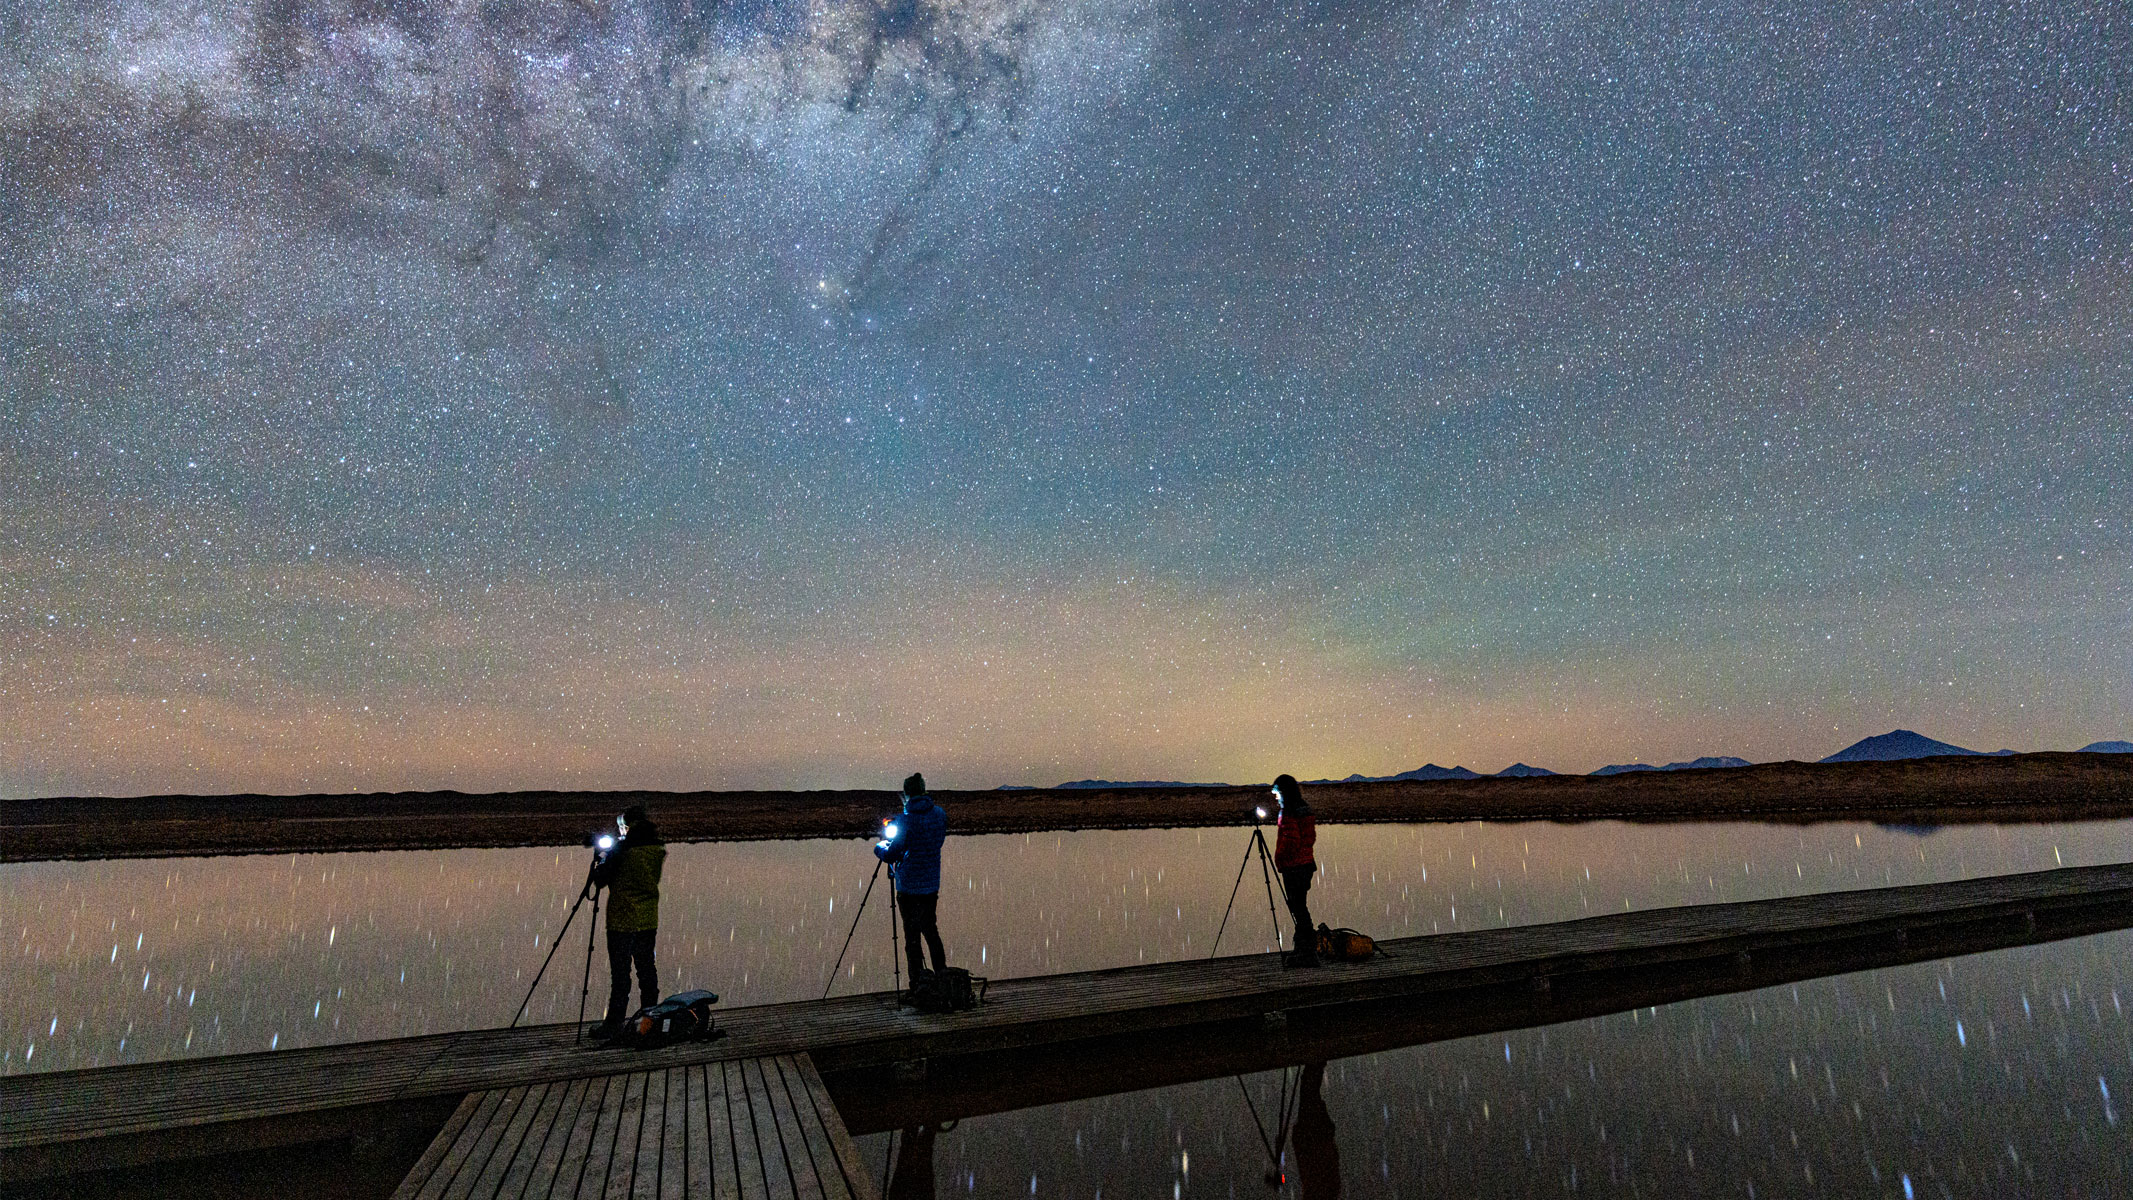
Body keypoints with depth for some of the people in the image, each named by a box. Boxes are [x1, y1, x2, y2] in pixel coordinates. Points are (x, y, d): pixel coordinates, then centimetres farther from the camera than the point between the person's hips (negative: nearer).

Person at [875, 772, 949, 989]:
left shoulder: (905, 820, -17)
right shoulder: (940, 814, 0)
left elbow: (891, 855, -13)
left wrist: (879, 847, 10)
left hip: (909, 886, -5)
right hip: (932, 884, 5)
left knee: (912, 935, 4)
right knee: (931, 930, 19)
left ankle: (918, 985, 7)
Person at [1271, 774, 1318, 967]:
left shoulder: (1288, 813, -16)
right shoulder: (1305, 810, 10)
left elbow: (1290, 840, -20)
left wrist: (1279, 859, -7)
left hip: (1292, 866, -9)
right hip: (1307, 862, 9)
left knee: (1298, 907, -5)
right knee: (1300, 905, 15)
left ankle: (1309, 954, -4)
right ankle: (1303, 947, 22)